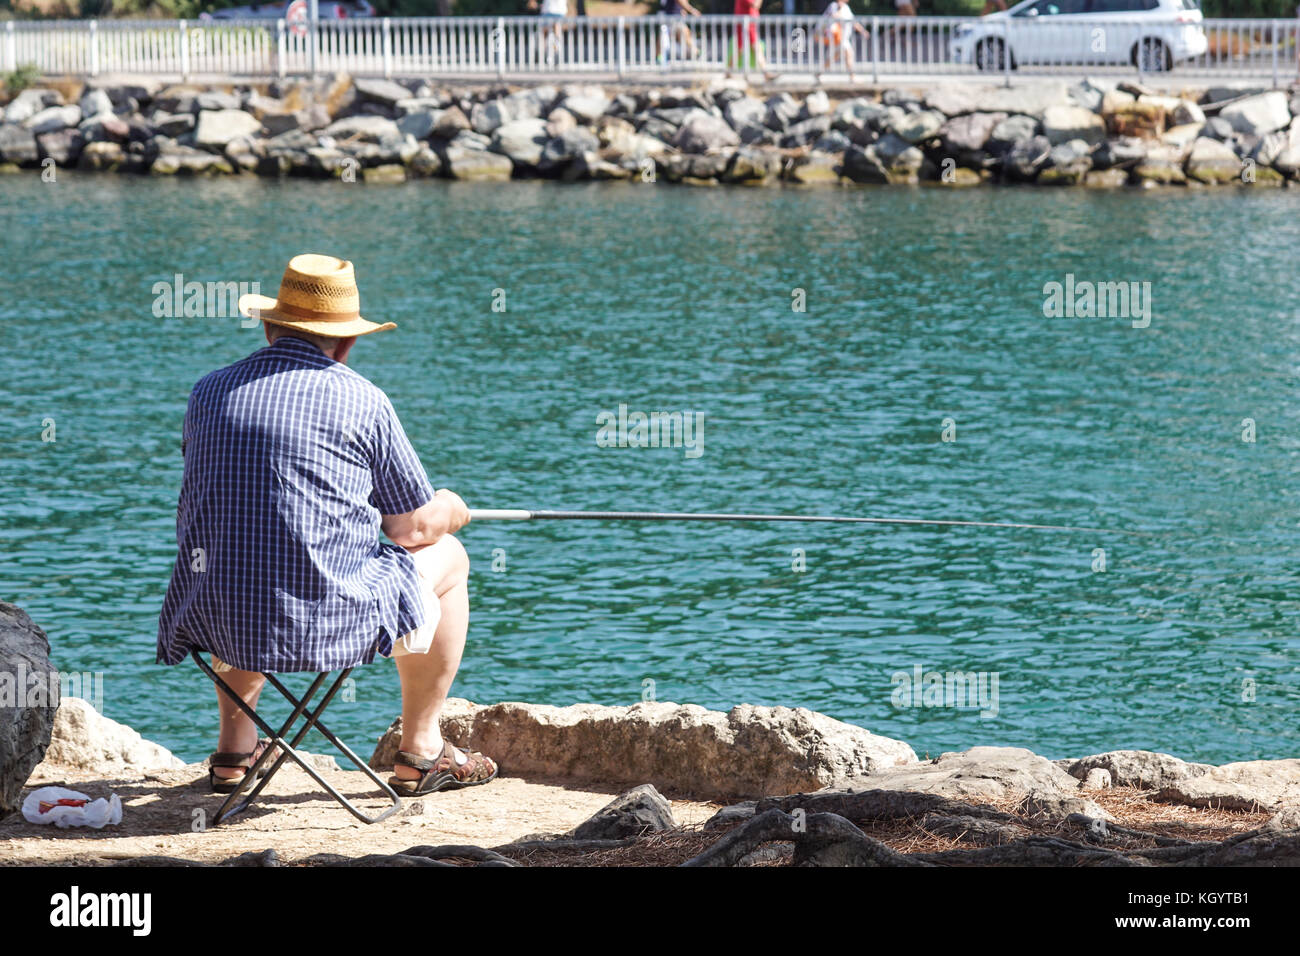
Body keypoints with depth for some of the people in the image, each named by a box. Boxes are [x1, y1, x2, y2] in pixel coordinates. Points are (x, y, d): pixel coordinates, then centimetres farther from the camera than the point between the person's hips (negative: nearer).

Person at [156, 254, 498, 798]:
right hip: (330, 622, -5)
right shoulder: (363, 402, -7)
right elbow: (411, 528, 0)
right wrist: (453, 512, 25)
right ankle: (420, 752, 26)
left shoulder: (209, 391, 6)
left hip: (217, 624, 5)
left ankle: (234, 746, 37)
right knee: (446, 556, 22)